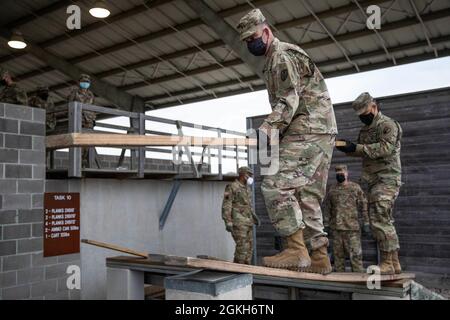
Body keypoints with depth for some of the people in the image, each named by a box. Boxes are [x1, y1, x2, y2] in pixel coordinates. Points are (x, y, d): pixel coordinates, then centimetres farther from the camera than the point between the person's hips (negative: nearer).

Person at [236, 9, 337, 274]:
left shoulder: (282, 56, -6)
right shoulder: (275, 60, 26)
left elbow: (289, 100, -18)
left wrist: (268, 128, -29)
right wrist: (274, 130, 21)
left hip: (308, 131, -10)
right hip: (319, 132, 10)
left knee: (276, 185, -17)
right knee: (307, 196, 7)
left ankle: (296, 250, -17)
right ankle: (319, 258, 8)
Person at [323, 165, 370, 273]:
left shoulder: (355, 187, 4)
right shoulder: (332, 190, 10)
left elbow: (363, 206, 2)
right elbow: (327, 208, 12)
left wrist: (366, 223, -4)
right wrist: (326, 225, 7)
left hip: (352, 227, -2)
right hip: (336, 227, 3)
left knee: (355, 254, -6)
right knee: (338, 254, 6)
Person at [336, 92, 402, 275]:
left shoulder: (388, 125, -6)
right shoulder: (365, 130, 20)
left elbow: (385, 148, -20)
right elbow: (363, 151, 20)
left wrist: (356, 148, -23)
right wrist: (347, 148, 0)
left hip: (387, 179, -9)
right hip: (374, 181, 9)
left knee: (379, 220, -15)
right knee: (385, 221, 10)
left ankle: (387, 263, -10)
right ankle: (394, 264, 17)